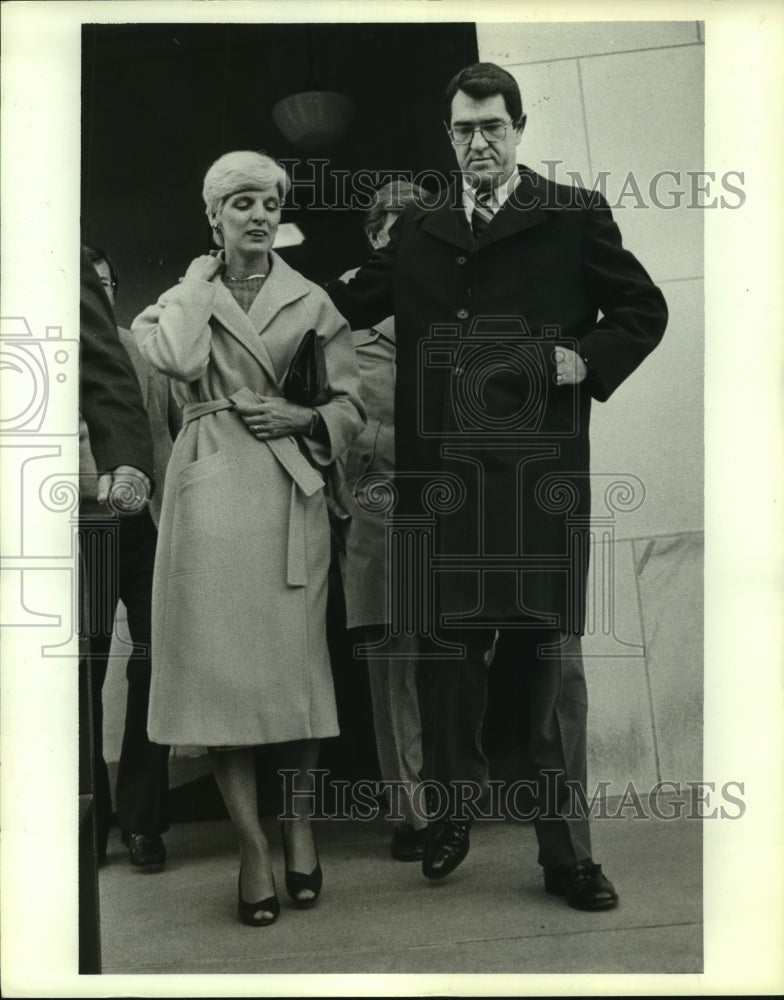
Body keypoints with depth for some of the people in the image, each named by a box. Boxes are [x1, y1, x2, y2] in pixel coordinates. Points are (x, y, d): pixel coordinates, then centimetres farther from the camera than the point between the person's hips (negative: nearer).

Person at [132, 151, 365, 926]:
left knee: (294, 654, 0)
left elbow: (352, 402, 10)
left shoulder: (311, 301, 11)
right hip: (209, 486, 0)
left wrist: (305, 418, -9)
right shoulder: (183, 295, 12)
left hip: (288, 489, 0)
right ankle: (251, 843, 3)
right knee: (217, 658, -5)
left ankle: (299, 826, 16)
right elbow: (178, 359, -11)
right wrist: (203, 279, 1)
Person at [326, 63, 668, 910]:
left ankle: (565, 852, 9)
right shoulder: (417, 232, 15)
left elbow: (644, 310, 9)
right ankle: (448, 822, 26)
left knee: (551, 656, 0)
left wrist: (590, 359, -7)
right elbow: (349, 303, 16)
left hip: (542, 480, -2)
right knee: (449, 654, 10)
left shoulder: (576, 218, 6)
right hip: (444, 481, 3)